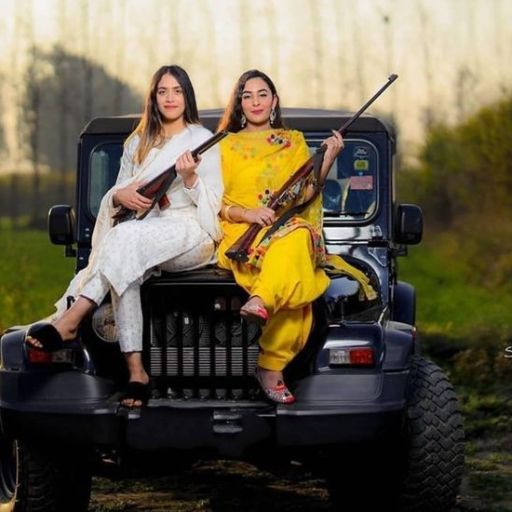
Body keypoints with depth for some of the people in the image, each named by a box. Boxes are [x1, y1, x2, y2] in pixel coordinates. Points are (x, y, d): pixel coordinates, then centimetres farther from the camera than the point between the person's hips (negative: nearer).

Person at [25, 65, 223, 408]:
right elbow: (113, 199, 20)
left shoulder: (203, 140, 8)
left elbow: (213, 203, 1)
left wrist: (190, 179, -18)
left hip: (192, 235, -4)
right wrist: (120, 196, -4)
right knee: (126, 267, -34)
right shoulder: (137, 144, 22)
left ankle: (69, 321, -44)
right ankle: (136, 372, -39)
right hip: (143, 233, 4)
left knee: (126, 236, -36)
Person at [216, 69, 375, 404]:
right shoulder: (226, 147, 14)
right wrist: (246, 214, -13)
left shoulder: (294, 142, 19)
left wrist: (328, 160, -7)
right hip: (241, 235, -2)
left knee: (297, 236, -36)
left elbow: (305, 194, 7)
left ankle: (262, 302, -46)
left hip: (293, 228, 2)